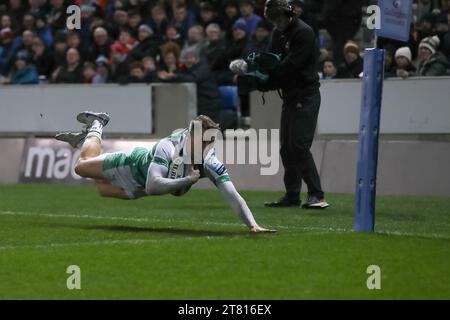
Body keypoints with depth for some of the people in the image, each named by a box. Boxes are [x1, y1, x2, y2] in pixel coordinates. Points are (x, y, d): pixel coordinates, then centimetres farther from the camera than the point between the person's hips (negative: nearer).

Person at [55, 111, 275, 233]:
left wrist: (253, 225, -53)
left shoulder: (211, 163, -36)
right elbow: (152, 185, -52)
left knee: (103, 189, 29)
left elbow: (232, 196, -41)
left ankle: (82, 140, 51)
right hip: (136, 164, -4)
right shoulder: (168, 147, -45)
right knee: (82, 167, 15)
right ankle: (95, 126, 43)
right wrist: (188, 180, -53)